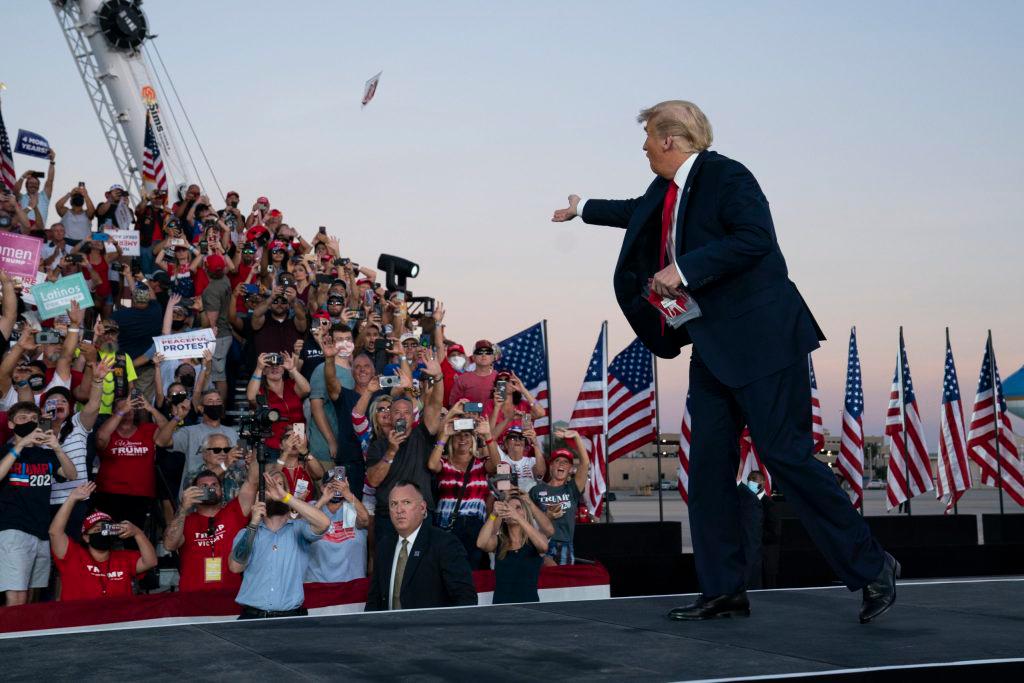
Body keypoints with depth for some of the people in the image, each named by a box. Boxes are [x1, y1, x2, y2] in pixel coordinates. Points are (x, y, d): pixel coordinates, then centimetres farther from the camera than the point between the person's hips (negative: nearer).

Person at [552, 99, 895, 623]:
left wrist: (685, 269, -22)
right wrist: (583, 208, 55)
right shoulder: (665, 192, 17)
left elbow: (755, 239, -24)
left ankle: (870, 567, 1)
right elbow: (636, 212, 40)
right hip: (712, 349, 9)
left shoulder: (726, 176, -11)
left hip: (761, 342, -9)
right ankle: (722, 590, 11)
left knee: (786, 454, -11)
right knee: (708, 465, 5)